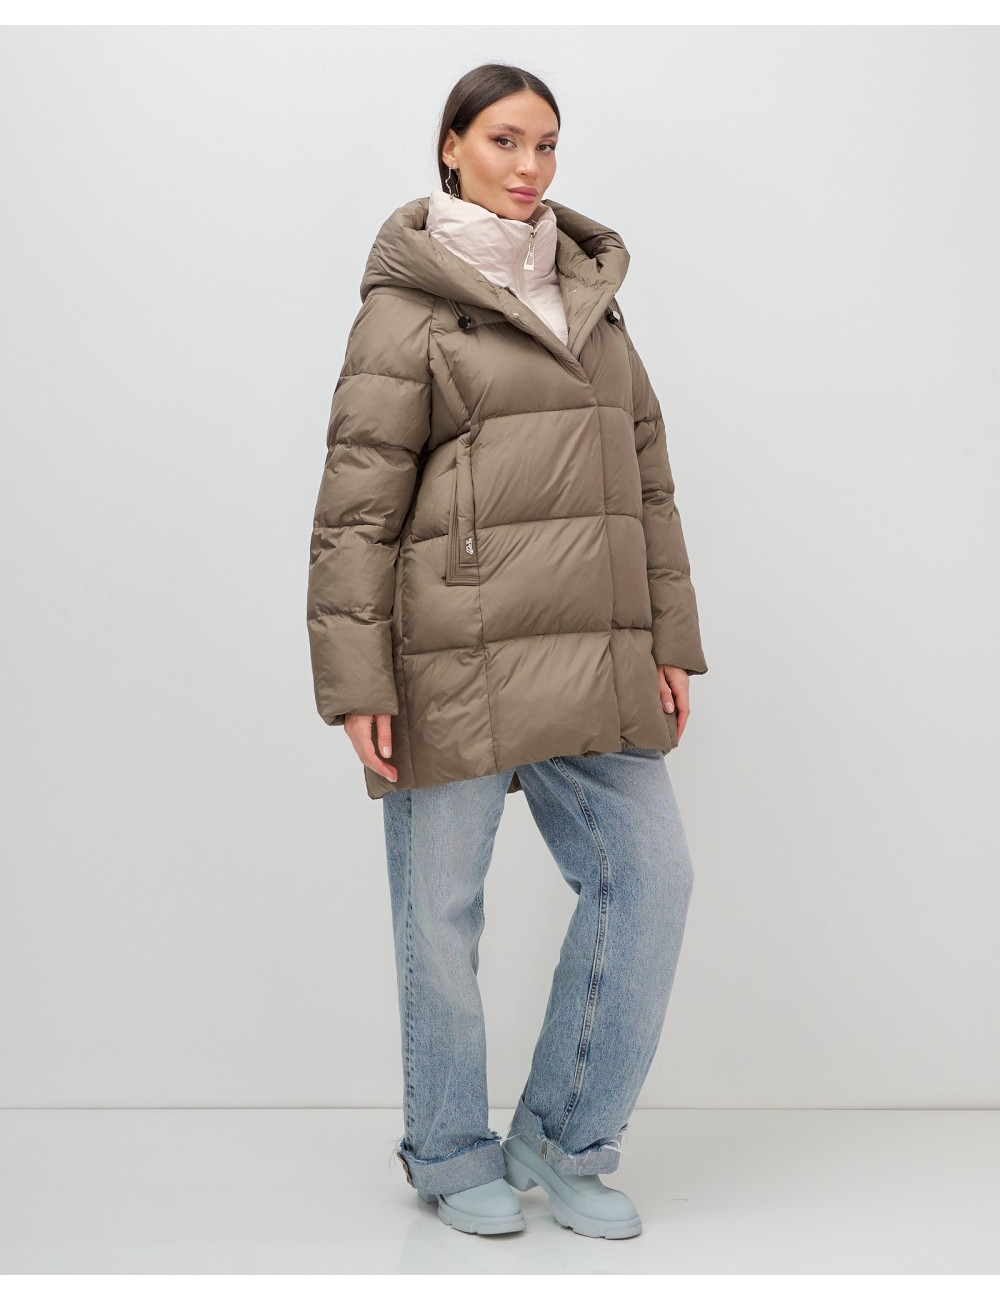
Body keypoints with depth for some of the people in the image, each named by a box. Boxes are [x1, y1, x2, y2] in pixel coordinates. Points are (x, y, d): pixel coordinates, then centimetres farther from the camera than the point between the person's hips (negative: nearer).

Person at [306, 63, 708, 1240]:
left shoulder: (589, 297, 17)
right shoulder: (407, 305, -2)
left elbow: (645, 481, 17)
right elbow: (357, 506, -7)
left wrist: (668, 643, 12)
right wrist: (356, 683, -12)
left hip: (585, 658, 6)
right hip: (456, 653, -5)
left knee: (648, 876, 0)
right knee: (442, 908, 4)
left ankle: (567, 1141, 17)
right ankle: (450, 1154, 26)